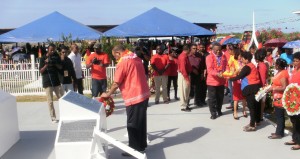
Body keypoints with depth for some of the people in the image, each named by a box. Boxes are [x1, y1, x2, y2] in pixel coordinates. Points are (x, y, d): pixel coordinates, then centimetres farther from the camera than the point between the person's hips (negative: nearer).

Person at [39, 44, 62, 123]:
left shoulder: (56, 56, 5)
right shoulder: (43, 58, -4)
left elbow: (60, 67, 5)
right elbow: (41, 71, -6)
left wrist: (55, 63, -14)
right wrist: (46, 65, -21)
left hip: (56, 81, 3)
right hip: (47, 82, -3)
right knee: (50, 101, 0)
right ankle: (53, 117, 7)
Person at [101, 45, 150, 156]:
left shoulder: (123, 62, -15)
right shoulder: (136, 58, 11)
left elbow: (116, 83, -13)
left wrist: (108, 94, 1)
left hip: (134, 97, -9)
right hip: (144, 94, 9)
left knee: (133, 124, 2)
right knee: (141, 121, 17)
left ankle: (134, 148, 11)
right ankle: (142, 144, 28)